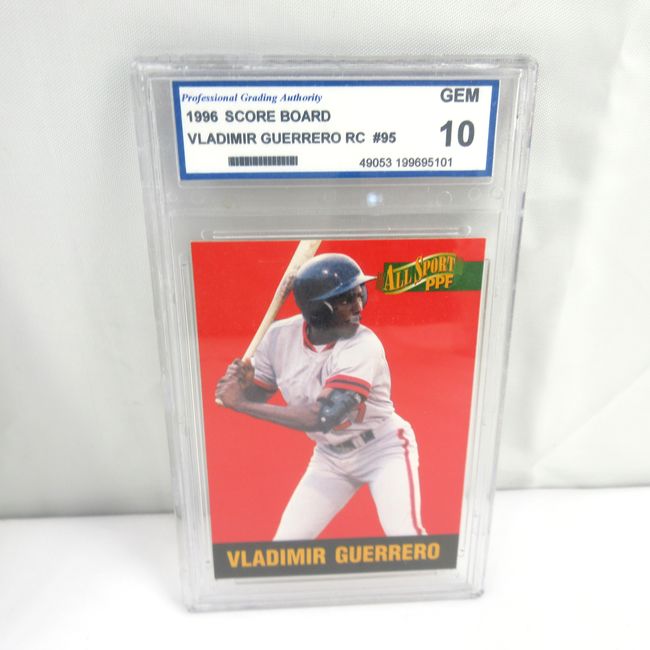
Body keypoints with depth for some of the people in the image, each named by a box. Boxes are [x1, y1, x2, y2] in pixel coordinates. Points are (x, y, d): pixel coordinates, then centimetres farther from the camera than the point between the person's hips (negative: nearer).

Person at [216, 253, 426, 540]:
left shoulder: (363, 346, -29)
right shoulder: (280, 336, -15)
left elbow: (323, 418, -36)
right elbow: (254, 395, -1)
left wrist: (241, 404, -35)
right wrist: (242, 382, -26)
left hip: (383, 449, -4)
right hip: (330, 456, 4)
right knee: (287, 543, 6)